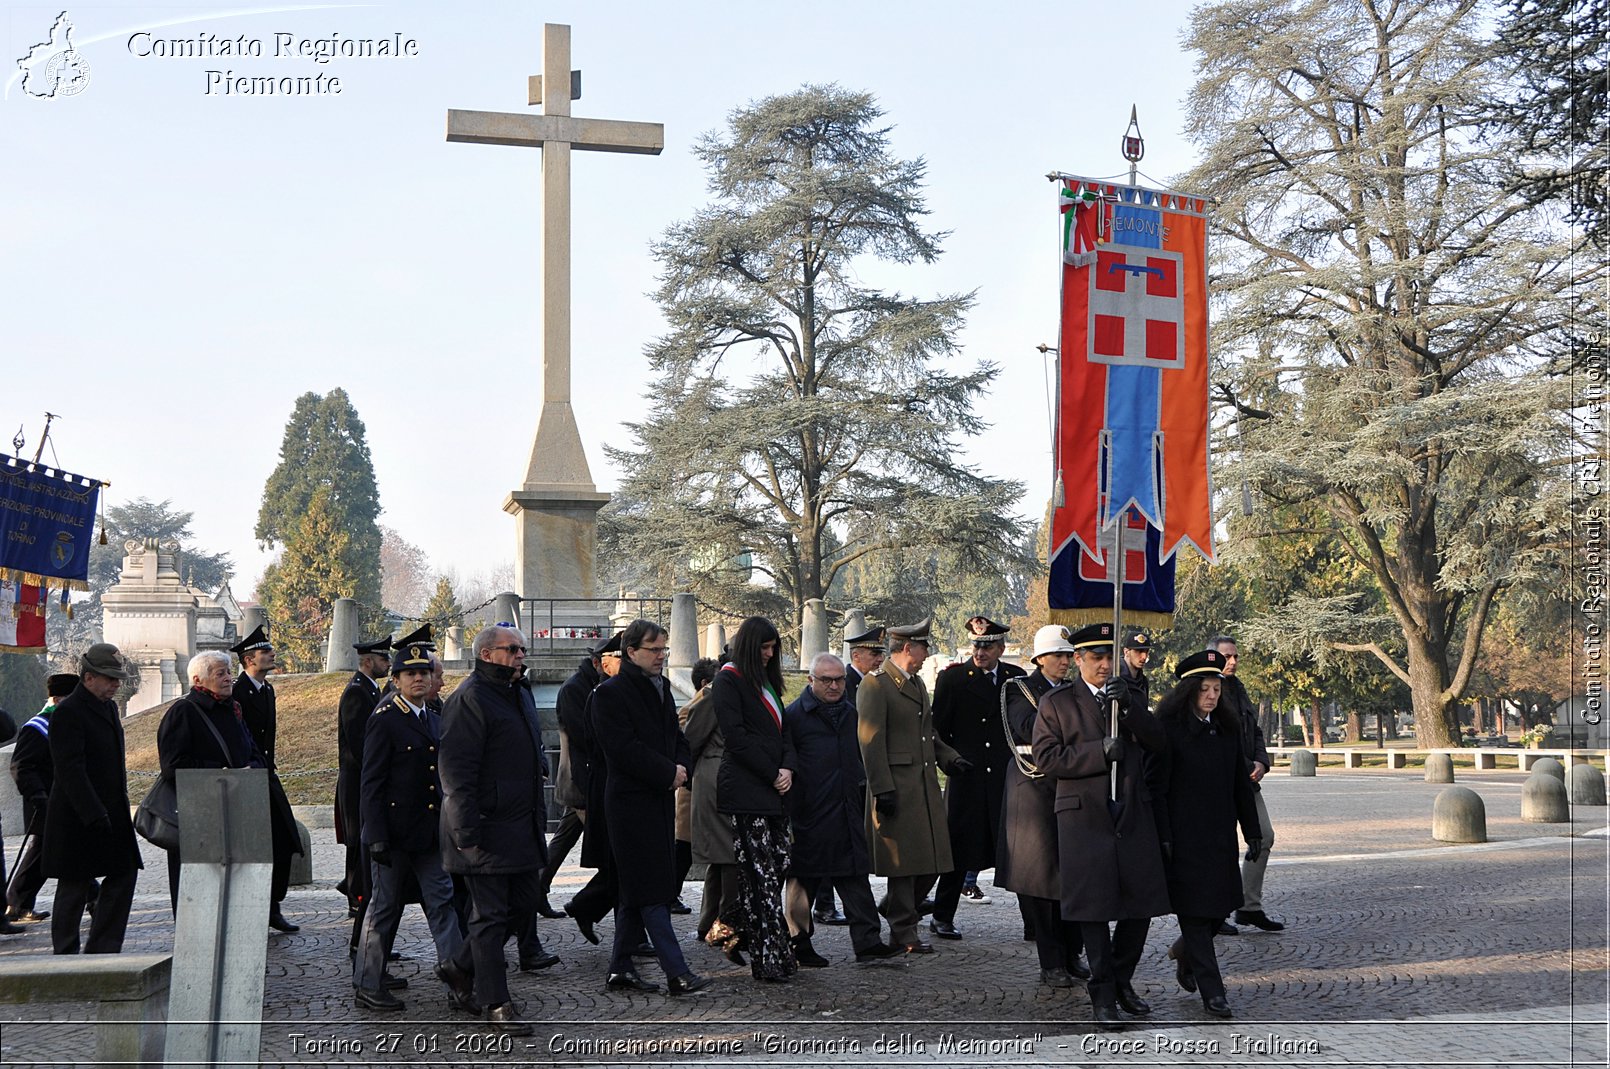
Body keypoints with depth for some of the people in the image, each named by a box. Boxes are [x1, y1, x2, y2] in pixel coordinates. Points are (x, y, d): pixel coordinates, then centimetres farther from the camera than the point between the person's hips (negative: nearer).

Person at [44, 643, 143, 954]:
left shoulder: (109, 707, 14)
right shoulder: (67, 713, -15)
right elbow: (69, 769, -21)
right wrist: (94, 813, -25)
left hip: (112, 814, 9)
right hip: (78, 818, -8)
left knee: (124, 875, 6)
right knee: (74, 887, 2)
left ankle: (101, 950, 14)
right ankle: (66, 956, 14)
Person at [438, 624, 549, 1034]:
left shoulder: (520, 695, 17)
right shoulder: (469, 699, -13)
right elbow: (455, 770, -18)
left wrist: (538, 817, 22)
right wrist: (466, 831, -22)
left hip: (523, 827, 9)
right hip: (488, 830, -9)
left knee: (521, 909, 13)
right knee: (490, 916, -2)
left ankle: (461, 968, 31)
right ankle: (496, 1004, 7)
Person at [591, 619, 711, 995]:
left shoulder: (661, 689, 17)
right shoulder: (611, 693, -10)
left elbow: (675, 738, 20)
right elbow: (623, 748, -18)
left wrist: (682, 767, -1)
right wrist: (668, 773, -15)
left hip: (660, 799, 9)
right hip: (631, 801, -9)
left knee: (636, 891, 12)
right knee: (651, 888, -8)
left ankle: (620, 969, 19)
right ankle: (677, 973, -8)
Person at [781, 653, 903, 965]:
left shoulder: (850, 713, 16)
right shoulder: (794, 715, -5)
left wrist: (861, 793, 20)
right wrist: (789, 814, -12)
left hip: (847, 814, 6)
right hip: (809, 817, -6)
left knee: (855, 876, 4)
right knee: (804, 880, 4)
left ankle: (867, 942, 6)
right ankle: (799, 944, 14)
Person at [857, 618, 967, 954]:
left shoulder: (917, 684, 19)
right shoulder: (875, 685, -10)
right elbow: (871, 741, -14)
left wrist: (949, 758, 9)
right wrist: (882, 789, -19)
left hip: (925, 784, 8)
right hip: (897, 785, -8)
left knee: (930, 856, 9)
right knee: (903, 858, -1)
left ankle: (896, 908, 29)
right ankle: (904, 931, 10)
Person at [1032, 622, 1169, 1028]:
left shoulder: (1125, 696, 14)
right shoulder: (1056, 703, 1)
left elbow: (1157, 742, 3)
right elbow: (1046, 758, -8)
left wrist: (1128, 706, -12)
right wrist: (1100, 751, -17)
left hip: (1132, 815, 4)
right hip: (1084, 816, -4)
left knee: (1141, 904, 6)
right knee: (1094, 908, -1)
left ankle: (1122, 980, 27)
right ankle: (1104, 996, 11)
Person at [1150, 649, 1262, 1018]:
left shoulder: (1227, 728, 10)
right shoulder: (1169, 728, -9)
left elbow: (1241, 784, 14)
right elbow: (1157, 787, -10)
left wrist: (1252, 832, 13)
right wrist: (1163, 837, -15)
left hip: (1220, 835, 6)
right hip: (1184, 837, -6)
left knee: (1222, 904, 9)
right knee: (1195, 909, -2)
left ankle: (1184, 953, 37)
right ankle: (1211, 991, 6)